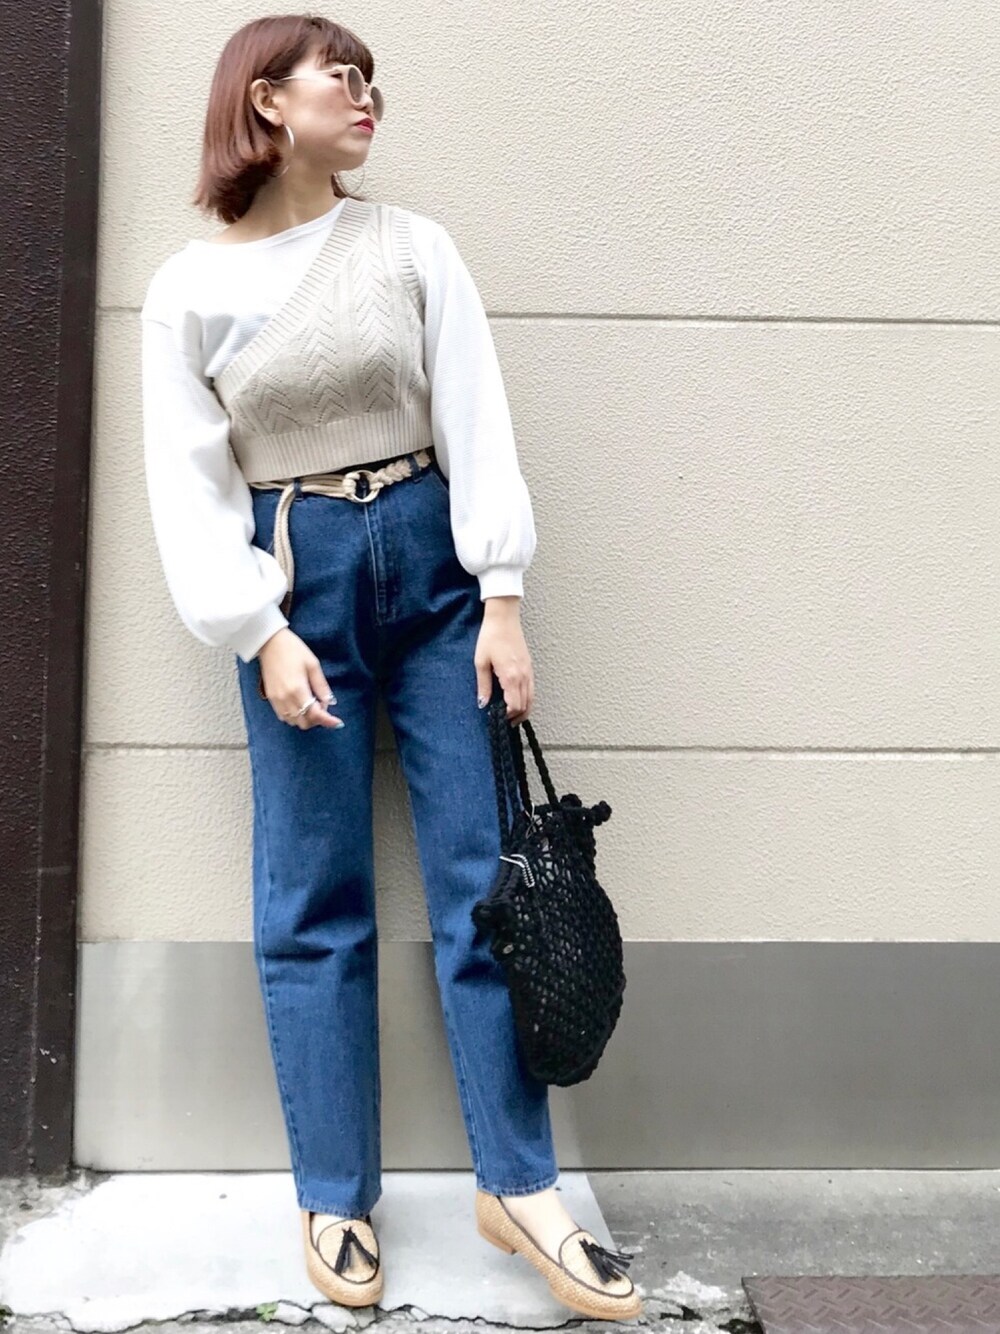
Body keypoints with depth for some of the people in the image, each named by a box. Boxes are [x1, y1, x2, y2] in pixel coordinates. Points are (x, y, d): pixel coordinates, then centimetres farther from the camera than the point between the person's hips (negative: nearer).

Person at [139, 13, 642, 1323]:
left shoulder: (411, 244, 5)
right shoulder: (189, 285, 2)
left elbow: (476, 423, 0)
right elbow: (188, 480, -1)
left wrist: (502, 598, -7)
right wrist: (261, 634, -11)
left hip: (430, 557, 1)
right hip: (297, 580, -1)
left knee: (482, 875, 1)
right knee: (312, 904, 3)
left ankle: (519, 1185, 13)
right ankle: (336, 1200, 17)